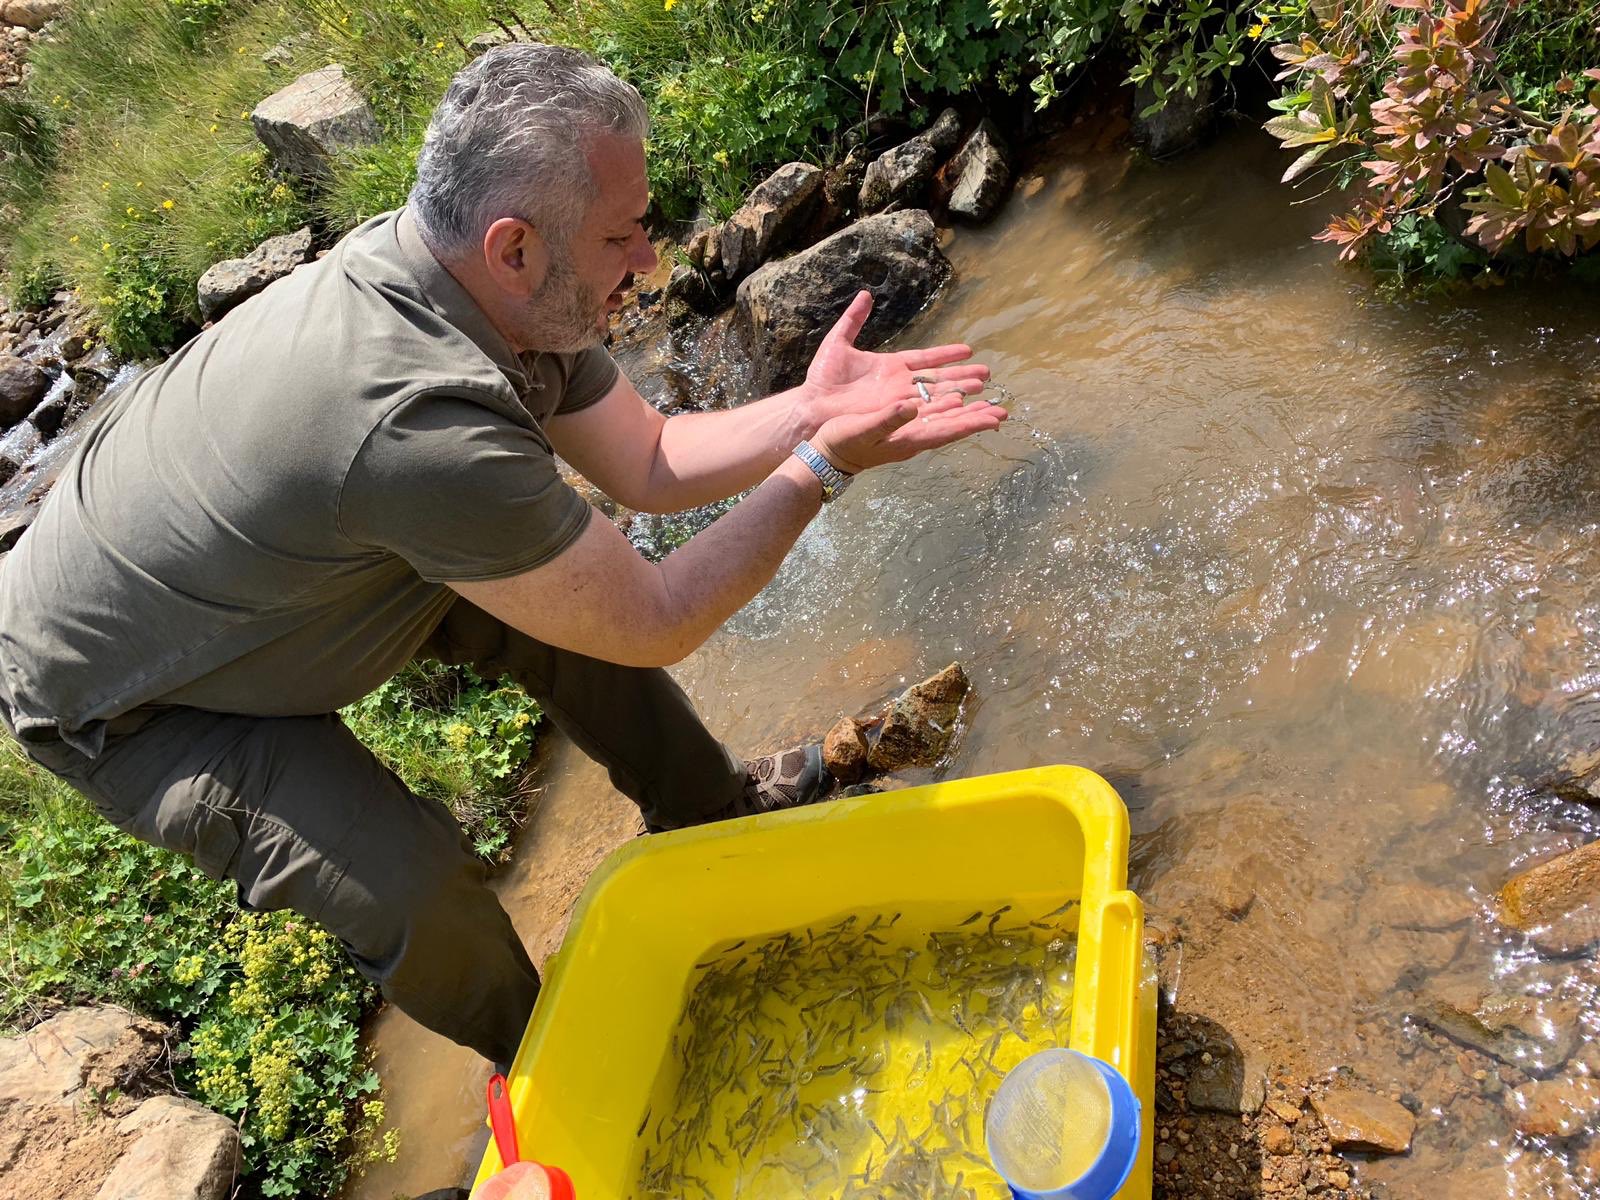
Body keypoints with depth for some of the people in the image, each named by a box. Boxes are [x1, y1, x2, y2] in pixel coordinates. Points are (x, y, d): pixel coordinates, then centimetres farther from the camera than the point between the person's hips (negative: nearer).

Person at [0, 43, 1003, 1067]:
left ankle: (714, 809, 29)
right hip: (117, 698, -8)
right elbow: (654, 628, -30)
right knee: (414, 884, -23)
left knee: (569, 584, 4)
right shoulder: (426, 425, -43)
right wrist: (823, 466, -26)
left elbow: (647, 461, -3)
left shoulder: (509, 292, -16)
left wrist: (811, 407, -16)